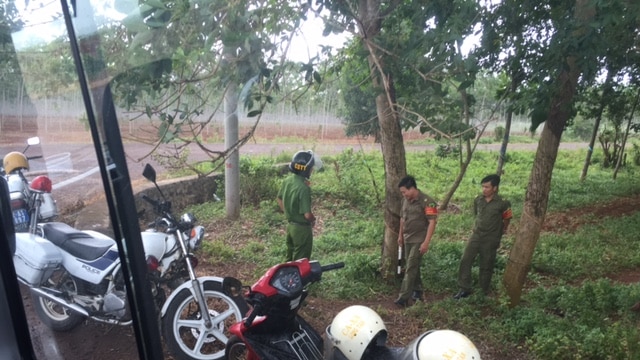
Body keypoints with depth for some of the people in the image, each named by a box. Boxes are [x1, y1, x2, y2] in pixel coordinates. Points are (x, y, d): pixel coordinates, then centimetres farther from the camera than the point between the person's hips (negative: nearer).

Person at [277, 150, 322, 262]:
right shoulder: (304, 188, -28)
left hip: (290, 225, 8)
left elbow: (280, 200, 10)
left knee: (290, 259, 22)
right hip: (302, 228, -8)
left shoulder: (287, 180, -3)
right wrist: (313, 219, -5)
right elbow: (307, 215, -26)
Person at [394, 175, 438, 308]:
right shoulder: (405, 200, 5)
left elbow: (432, 222, -19)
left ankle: (404, 297, -6)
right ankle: (417, 291, 29)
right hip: (407, 239, 7)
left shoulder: (427, 202, -17)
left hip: (419, 240, -7)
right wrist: (400, 235, 18)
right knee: (413, 266, 15)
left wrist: (426, 242, -22)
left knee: (411, 267, -8)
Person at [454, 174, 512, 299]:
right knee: (465, 261, -3)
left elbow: (507, 219, 2)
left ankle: (484, 293, 24)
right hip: (476, 235, 3)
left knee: (486, 266, 8)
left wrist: (499, 233, 14)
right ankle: (465, 289, 7)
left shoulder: (502, 203, -14)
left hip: (490, 239, -3)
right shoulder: (478, 200, -3)